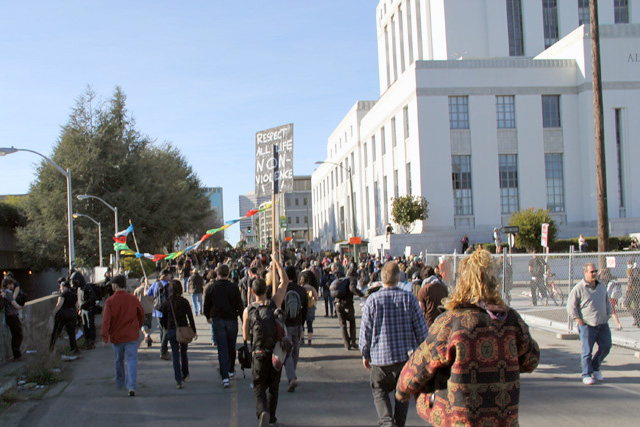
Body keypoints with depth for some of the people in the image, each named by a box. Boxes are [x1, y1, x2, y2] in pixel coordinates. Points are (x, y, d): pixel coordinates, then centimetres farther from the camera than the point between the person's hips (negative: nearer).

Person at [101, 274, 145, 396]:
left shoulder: (110, 301, -9)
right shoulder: (133, 299, -3)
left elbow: (106, 319, -15)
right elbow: (141, 314, 9)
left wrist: (104, 335, -14)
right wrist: (138, 326, 26)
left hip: (116, 336, 0)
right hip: (131, 336, 0)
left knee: (119, 360, 18)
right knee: (132, 360, -3)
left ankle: (120, 383, 33)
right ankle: (131, 386, -18)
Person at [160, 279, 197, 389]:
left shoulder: (167, 303, -3)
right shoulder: (184, 302, -5)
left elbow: (162, 318, 3)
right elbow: (190, 317, -6)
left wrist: (166, 328, 18)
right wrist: (193, 330, 0)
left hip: (171, 331, 0)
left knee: (175, 355, 2)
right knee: (183, 353, 19)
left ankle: (178, 381, -4)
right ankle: (185, 375, 34)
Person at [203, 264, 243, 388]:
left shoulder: (211, 288, -2)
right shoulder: (234, 287, -6)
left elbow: (206, 305, 6)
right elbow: (239, 305, -7)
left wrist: (208, 317, 24)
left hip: (217, 320, 0)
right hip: (231, 319, 0)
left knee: (222, 348, -2)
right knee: (231, 346, 18)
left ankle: (225, 377, -10)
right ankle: (231, 370, 34)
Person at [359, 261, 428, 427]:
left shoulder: (372, 300, -7)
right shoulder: (409, 298, -5)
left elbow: (365, 330, -3)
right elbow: (421, 328, -2)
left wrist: (365, 354, 10)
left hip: (380, 357, -1)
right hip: (407, 356, 1)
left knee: (380, 392, 13)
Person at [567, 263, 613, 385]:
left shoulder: (602, 286, 10)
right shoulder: (579, 288, -9)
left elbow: (607, 301, 24)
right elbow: (570, 306, -7)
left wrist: (608, 314, 14)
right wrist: (578, 320, -10)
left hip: (603, 324, 6)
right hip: (587, 325, -6)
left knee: (605, 347, 7)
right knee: (587, 351, -3)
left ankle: (595, 367, 28)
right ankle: (587, 374, 8)